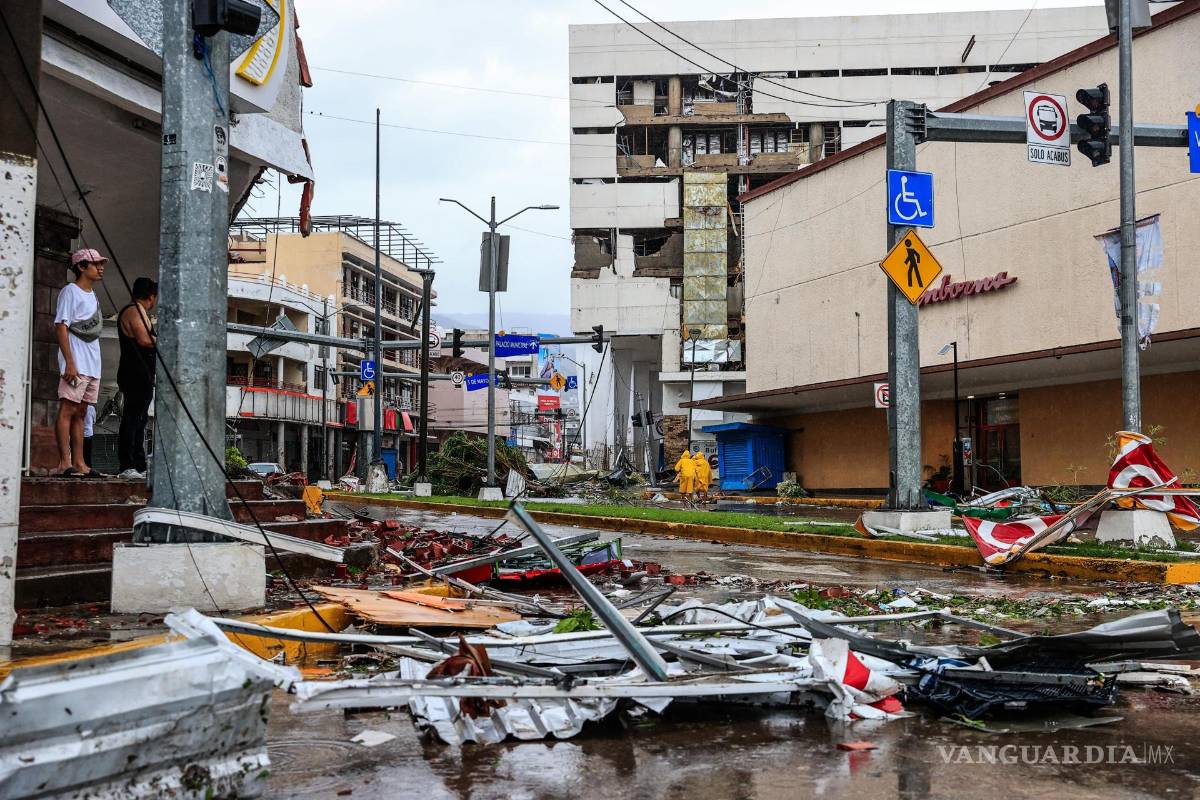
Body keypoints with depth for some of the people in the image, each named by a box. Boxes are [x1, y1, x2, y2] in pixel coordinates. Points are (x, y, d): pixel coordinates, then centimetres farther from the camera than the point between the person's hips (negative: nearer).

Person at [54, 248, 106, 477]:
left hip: (93, 365, 9)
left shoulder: (93, 295, 20)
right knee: (67, 410, -10)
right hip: (76, 364, -8)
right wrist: (69, 363, -19)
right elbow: (61, 327, -11)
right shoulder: (70, 291, -4)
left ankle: (79, 463, 9)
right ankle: (64, 463, -13)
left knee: (80, 413, 8)